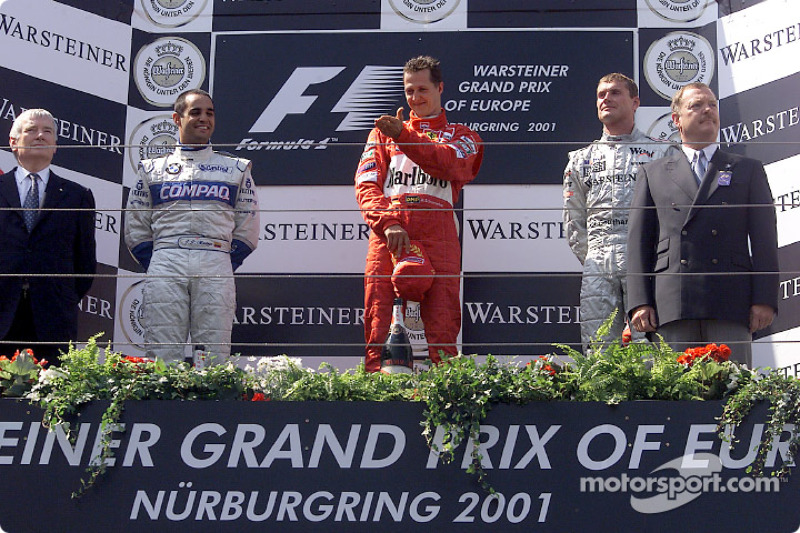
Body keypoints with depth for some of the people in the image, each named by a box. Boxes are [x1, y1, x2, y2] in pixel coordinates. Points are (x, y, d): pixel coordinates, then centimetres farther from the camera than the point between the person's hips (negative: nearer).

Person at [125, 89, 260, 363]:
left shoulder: (236, 169, 17)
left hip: (216, 267, 0)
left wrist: (223, 268, 4)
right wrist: (156, 267, 4)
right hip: (165, 265, 0)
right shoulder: (153, 170, 17)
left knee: (215, 356, -6)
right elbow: (135, 231, 15)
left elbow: (247, 231, 14)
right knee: (162, 354, -7)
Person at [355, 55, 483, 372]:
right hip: (387, 236, 1)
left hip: (437, 239, -1)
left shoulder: (461, 137, 22)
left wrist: (404, 136, -17)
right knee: (379, 320, -9)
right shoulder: (383, 133, 26)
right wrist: (387, 223, -10)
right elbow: (366, 183, 10)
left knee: (442, 330, -10)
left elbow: (448, 164, -3)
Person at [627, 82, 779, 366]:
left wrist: (764, 299, -2)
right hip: (672, 306, 0)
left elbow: (764, 239, 10)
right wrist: (640, 301, -1)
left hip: (730, 302, 0)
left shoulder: (749, 170, 18)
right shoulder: (653, 174, 19)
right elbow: (639, 241, 11)